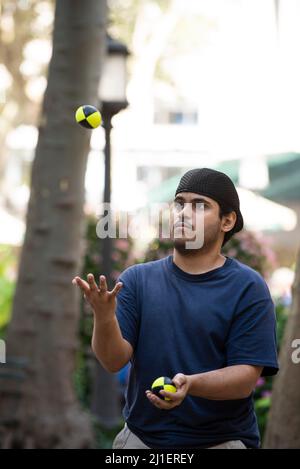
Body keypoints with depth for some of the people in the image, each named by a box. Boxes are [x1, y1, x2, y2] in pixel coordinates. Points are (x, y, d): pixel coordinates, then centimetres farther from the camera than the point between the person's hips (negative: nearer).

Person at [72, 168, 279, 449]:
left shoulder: (248, 288, -2)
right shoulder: (137, 279, 7)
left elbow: (246, 376, -8)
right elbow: (114, 361, -3)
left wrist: (190, 384, -25)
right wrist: (104, 318, -23)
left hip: (222, 439, -3)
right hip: (140, 436, 3)